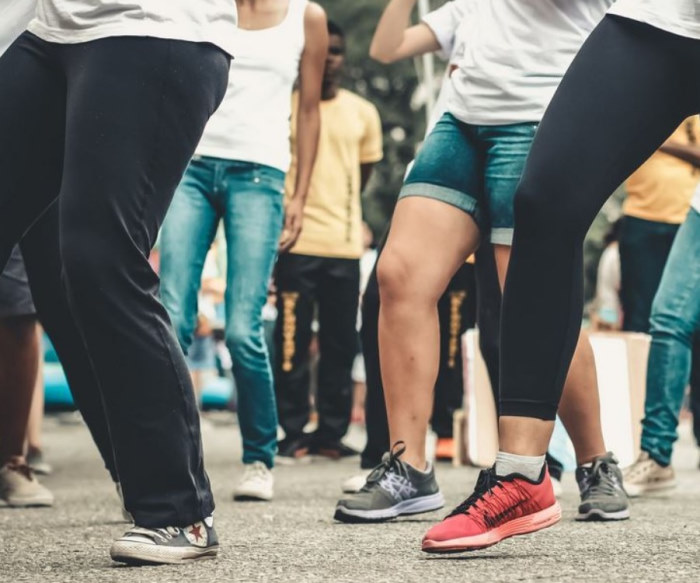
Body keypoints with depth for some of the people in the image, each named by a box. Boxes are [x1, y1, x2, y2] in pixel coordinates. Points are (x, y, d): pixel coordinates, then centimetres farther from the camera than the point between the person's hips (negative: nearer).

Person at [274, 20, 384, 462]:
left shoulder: (364, 114, 12)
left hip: (346, 244, 3)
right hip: (297, 242, -3)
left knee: (341, 344, 4)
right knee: (293, 342, -4)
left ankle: (332, 432, 11)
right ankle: (294, 433, 1)